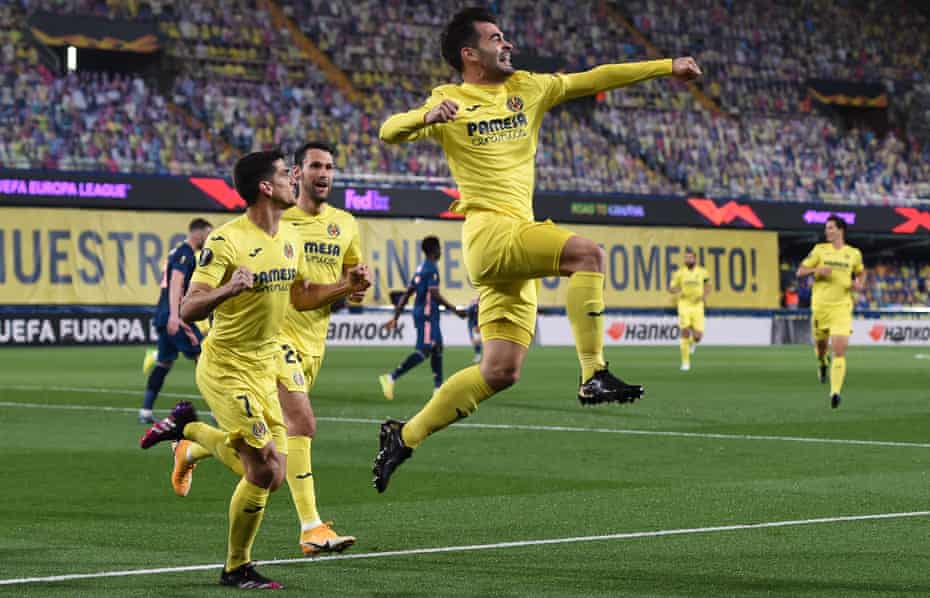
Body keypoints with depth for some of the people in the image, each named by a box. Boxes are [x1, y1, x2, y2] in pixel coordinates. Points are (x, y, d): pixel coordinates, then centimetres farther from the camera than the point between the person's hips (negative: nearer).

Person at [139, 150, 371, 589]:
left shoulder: (289, 237, 7)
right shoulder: (227, 241, -17)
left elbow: (299, 295, 22)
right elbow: (189, 310, -21)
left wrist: (346, 286, 8)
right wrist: (228, 289, -39)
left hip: (264, 369, 8)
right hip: (226, 368, -8)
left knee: (268, 475, 5)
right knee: (265, 471, -12)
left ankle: (188, 428, 27)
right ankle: (237, 568, 8)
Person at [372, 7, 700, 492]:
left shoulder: (526, 88, 17)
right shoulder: (449, 103, 1)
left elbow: (594, 80, 18)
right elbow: (389, 132, -10)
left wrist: (665, 67, 15)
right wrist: (427, 117, -30)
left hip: (517, 240, 7)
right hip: (489, 231, -7)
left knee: (501, 371, 3)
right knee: (588, 254, -27)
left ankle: (404, 436, 12)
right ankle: (593, 376, -26)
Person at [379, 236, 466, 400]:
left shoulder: (421, 268, 15)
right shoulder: (431, 269, -13)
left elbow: (407, 293, 16)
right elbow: (435, 294, -21)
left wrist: (396, 317, 17)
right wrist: (455, 310, -16)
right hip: (427, 314, -10)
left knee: (437, 348, 12)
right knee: (424, 350, -13)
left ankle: (438, 387, 13)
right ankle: (391, 377, -18)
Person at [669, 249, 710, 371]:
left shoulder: (702, 272, 2)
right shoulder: (679, 273, 1)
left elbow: (708, 286, 16)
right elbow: (671, 287, 8)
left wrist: (704, 295, -4)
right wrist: (677, 291, -16)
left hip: (697, 306, 1)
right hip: (684, 305, -1)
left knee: (698, 337, -6)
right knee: (685, 333, -12)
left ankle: (693, 341, 34)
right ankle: (685, 362, -1)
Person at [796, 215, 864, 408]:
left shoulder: (854, 253, 6)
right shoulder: (820, 250, 4)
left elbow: (861, 272, 25)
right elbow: (800, 272, 5)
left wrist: (860, 284, 3)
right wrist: (817, 270, -14)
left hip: (842, 307, -1)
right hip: (820, 305, 1)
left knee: (839, 350, -14)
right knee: (820, 343, 13)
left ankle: (835, 392, -15)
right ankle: (822, 363, 51)